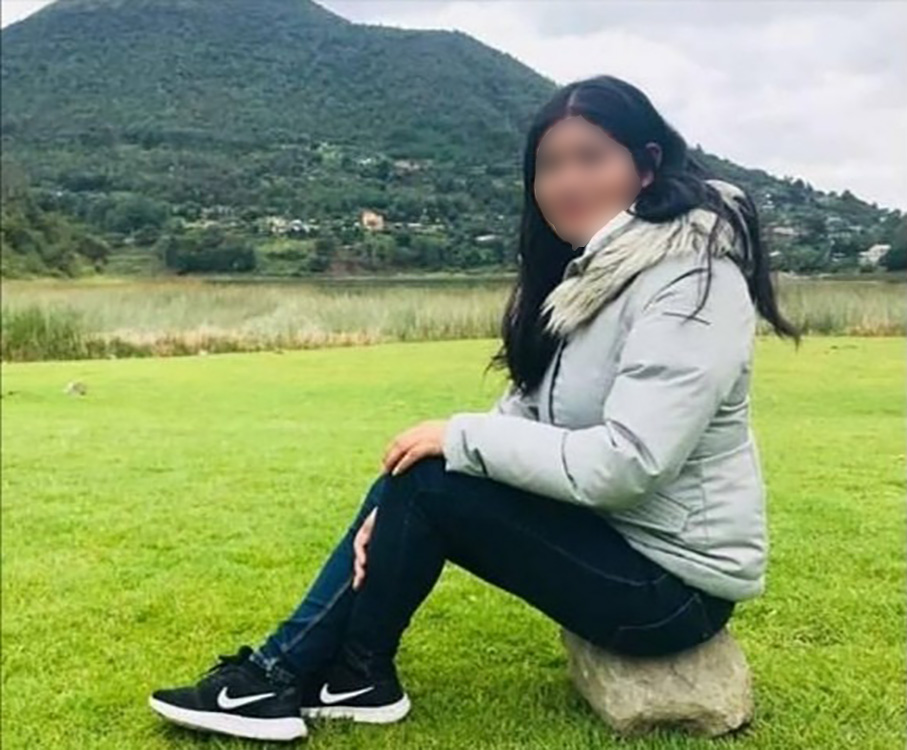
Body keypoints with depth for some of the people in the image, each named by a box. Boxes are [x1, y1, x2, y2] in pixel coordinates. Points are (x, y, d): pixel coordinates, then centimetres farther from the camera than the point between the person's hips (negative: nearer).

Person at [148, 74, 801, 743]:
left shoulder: (690, 281, -21)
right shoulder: (591, 269, 7)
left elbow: (623, 465, -30)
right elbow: (526, 414, 3)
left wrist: (462, 437, -19)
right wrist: (395, 512, -9)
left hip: (671, 579, -8)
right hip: (607, 528, 9)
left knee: (428, 482, -16)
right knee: (407, 473, 0)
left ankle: (354, 678, 7)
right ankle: (288, 663, 6)